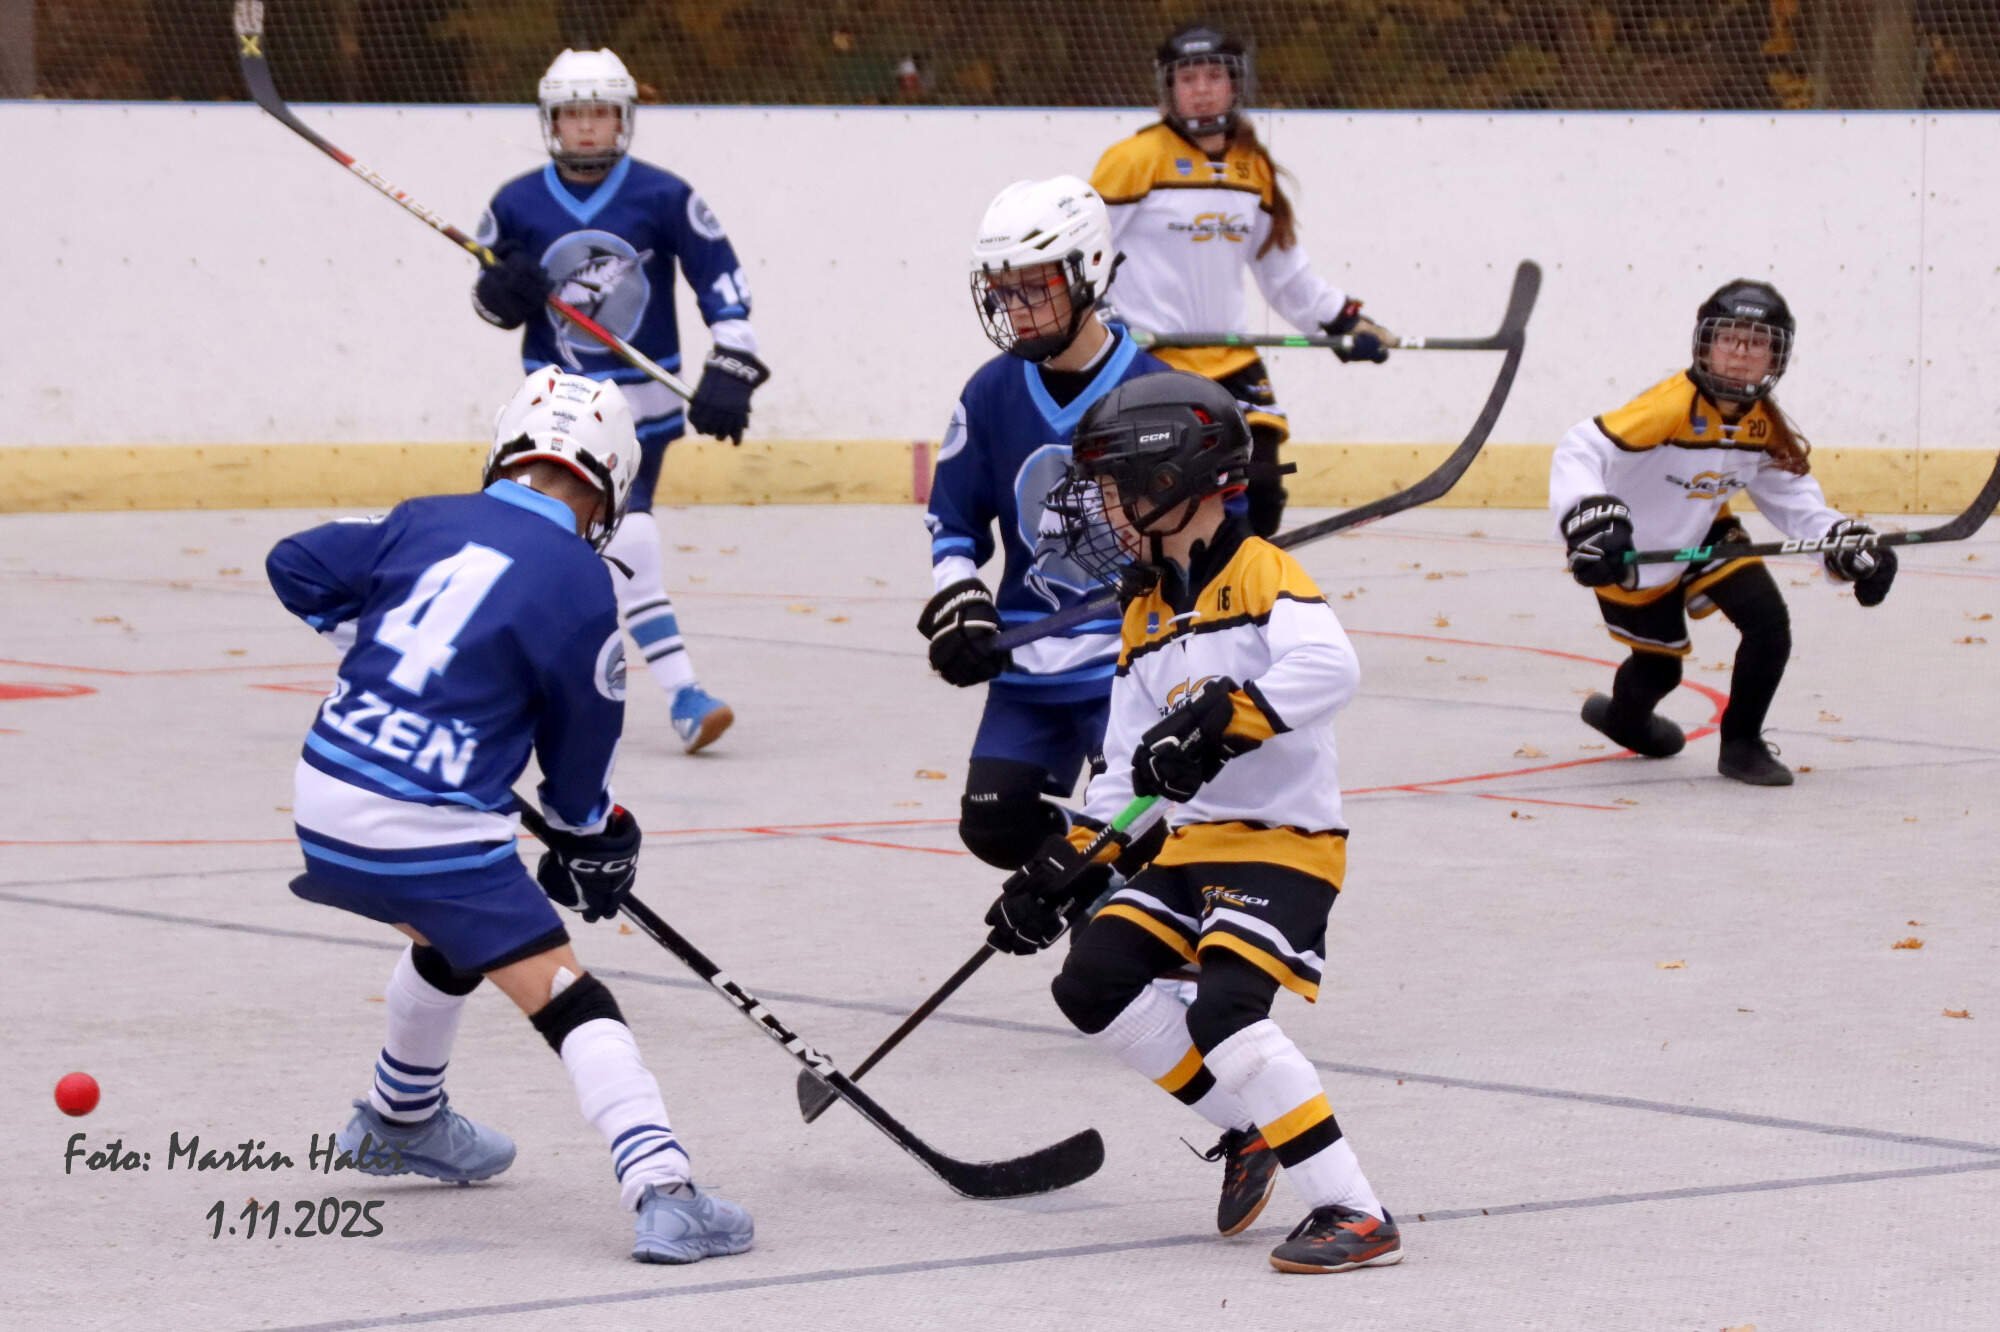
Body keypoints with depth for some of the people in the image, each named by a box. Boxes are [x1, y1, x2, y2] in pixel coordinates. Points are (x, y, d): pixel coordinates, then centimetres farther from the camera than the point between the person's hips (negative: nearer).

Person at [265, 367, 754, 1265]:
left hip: (327, 801, 7)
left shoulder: (427, 522, 8)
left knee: (450, 936, 34)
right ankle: (662, 1191, -22)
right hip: (433, 829, -7)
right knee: (568, 999, -8)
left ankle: (398, 1125, 54)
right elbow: (583, 742, 3)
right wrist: (591, 838, 21)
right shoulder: (579, 585, -7)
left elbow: (297, 569, 16)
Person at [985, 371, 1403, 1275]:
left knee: (1224, 1013, -24)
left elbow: (1327, 667, -31)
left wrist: (1223, 718, -39)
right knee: (1093, 983, 0)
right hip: (1190, 843, 9)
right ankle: (1248, 1131, 11)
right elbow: (1125, 774, 17)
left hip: (1283, 840, -9)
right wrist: (1059, 872, 9)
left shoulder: (1260, 573, -11)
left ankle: (1355, 1214, -24)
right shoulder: (1146, 614, 15)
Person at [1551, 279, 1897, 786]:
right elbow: (1580, 450, -40)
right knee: (1659, 666, 7)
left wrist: (1844, 542, -13)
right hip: (1629, 552, -6)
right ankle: (1624, 714, 46)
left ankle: (1742, 744, 7)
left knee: (1768, 620, -13)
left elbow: (1792, 496, 1)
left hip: (1702, 535, 6)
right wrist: (1589, 519, -54)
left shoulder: (1766, 424, -10)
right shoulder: (1672, 406, -32)